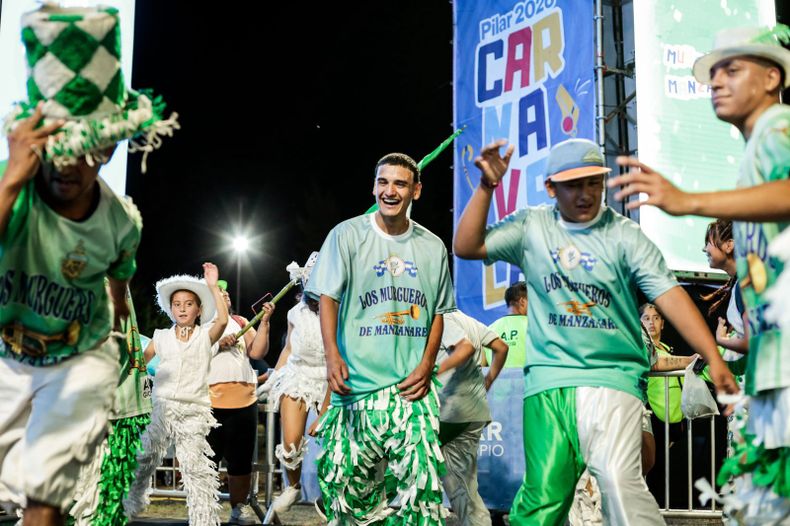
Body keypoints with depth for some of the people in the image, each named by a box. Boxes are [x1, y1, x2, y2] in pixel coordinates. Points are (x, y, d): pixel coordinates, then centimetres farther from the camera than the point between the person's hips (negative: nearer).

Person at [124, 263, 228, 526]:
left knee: (196, 467, -9)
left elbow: (222, 319, -12)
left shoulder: (205, 335, 5)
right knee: (142, 461, 8)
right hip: (161, 407, 3)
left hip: (193, 411, -3)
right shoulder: (161, 337, 13)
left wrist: (213, 286, -13)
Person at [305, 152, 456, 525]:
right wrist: (332, 355, -14)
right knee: (349, 480, 0)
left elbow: (439, 312, 13)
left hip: (413, 386, 2)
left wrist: (426, 365, -1)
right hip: (358, 382, -2)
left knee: (421, 480, -5)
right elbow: (327, 297, -2)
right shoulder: (347, 235, 2)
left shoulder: (433, 247, 10)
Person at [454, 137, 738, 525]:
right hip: (547, 380, 2)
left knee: (620, 482, -20)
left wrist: (714, 359, -17)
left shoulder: (624, 235, 0)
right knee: (544, 492, 2)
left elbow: (669, 295, -8)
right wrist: (487, 187, -7)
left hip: (613, 375, -2)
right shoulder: (532, 227, 8)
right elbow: (466, 247, 3)